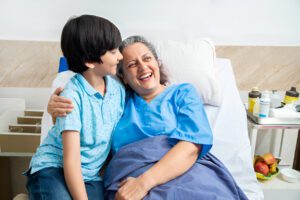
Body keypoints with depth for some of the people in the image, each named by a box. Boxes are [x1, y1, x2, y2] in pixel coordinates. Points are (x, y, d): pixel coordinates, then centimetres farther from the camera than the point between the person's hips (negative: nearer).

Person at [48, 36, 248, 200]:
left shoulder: (184, 93, 13)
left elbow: (191, 146, -4)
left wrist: (145, 181, -18)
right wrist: (55, 109, 4)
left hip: (187, 173, 0)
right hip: (131, 181, 1)